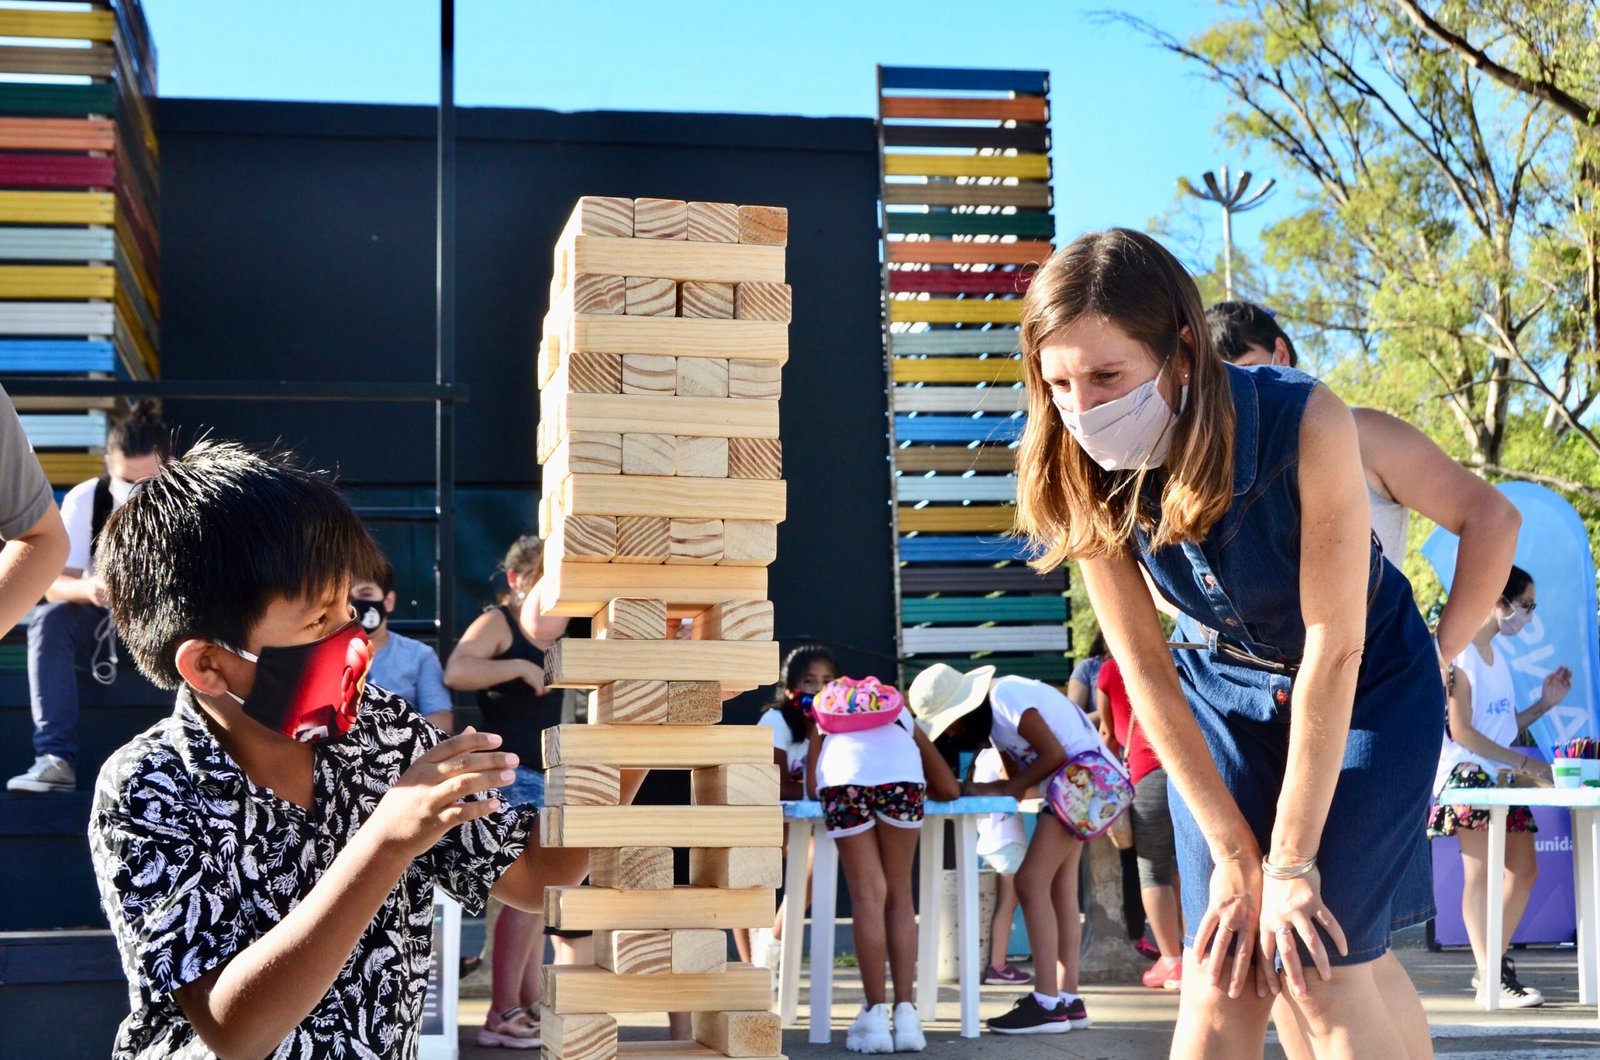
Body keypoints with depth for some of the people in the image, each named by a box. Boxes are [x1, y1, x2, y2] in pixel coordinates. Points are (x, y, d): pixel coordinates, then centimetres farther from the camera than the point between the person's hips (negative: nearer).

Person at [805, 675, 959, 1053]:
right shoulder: (901, 715, 40)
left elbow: (813, 786, 21)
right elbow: (949, 789, 32)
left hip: (845, 779, -1)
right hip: (901, 775, 1)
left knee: (867, 896, 6)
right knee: (899, 894, 11)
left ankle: (876, 1014, 2)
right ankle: (906, 1014, 5)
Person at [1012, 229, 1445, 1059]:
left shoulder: (1307, 426, -32)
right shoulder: (1087, 477, -20)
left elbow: (1332, 648, -28)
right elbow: (1144, 666, -14)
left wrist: (1291, 864, -23)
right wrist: (1234, 854, -14)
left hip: (1367, 687, -3)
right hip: (1222, 689, 3)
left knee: (1320, 972, -14)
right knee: (1218, 983, -6)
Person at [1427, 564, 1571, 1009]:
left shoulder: (1497, 653, 17)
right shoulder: (1461, 653, -9)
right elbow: (1462, 732, -15)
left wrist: (1544, 703, 9)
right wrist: (1524, 762, -15)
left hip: (1503, 778, 9)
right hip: (1469, 774, -9)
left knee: (1524, 871, 7)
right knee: (1480, 873, -10)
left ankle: (1495, 965, 16)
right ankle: (1489, 981, -10)